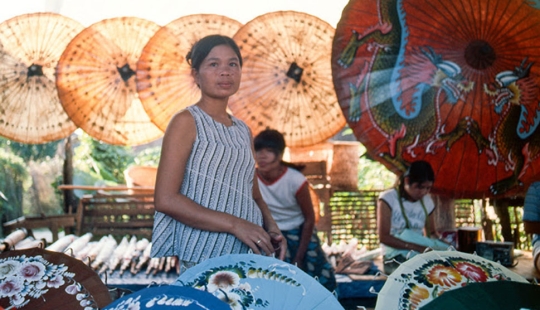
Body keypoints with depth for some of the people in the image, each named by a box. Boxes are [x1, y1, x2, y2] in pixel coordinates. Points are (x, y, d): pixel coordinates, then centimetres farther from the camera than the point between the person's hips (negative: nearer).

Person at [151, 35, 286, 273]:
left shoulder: (243, 130, 14)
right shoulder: (187, 122, -5)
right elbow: (165, 199, -13)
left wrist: (270, 226, -1)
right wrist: (234, 224, -18)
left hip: (248, 257, 6)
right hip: (203, 259, -5)